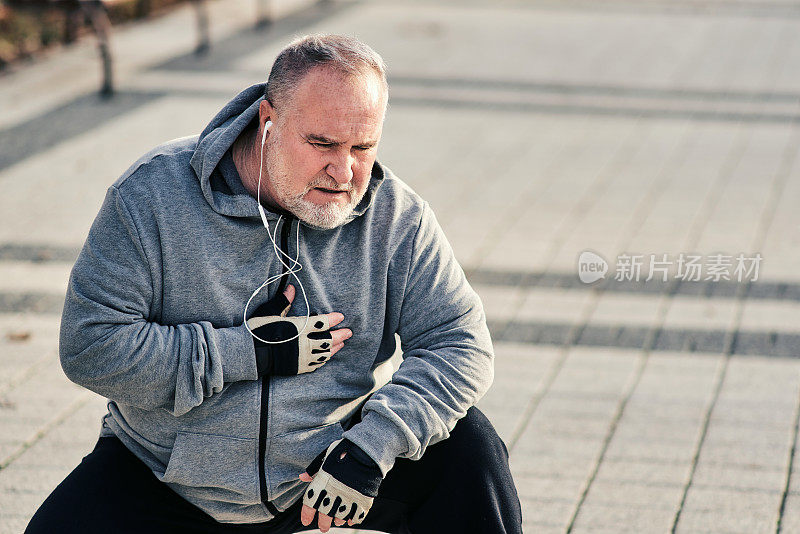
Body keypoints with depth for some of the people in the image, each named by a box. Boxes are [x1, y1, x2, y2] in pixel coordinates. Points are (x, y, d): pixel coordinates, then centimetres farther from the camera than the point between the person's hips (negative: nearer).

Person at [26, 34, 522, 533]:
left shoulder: (397, 216, -9)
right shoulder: (152, 194, -15)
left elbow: (459, 345, -11)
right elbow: (90, 345, -18)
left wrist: (373, 443, -28)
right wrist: (251, 353, -23)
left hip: (328, 467, 1)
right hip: (166, 485, -1)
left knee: (467, 445, -19)